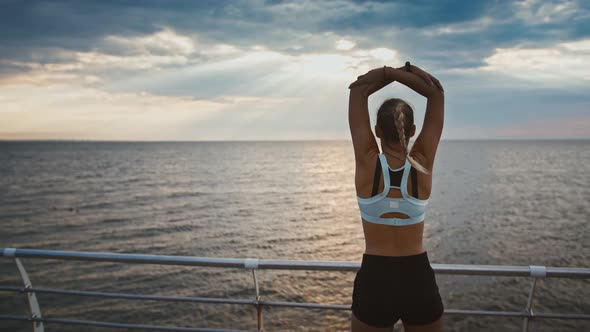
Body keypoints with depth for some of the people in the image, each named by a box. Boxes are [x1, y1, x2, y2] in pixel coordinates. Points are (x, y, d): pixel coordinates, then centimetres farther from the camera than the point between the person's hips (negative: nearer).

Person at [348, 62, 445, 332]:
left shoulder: (367, 162, -13)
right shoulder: (422, 164, -10)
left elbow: (358, 89, -4)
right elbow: (436, 92, -3)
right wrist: (397, 71, -11)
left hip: (374, 281, -1)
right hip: (419, 281, 2)